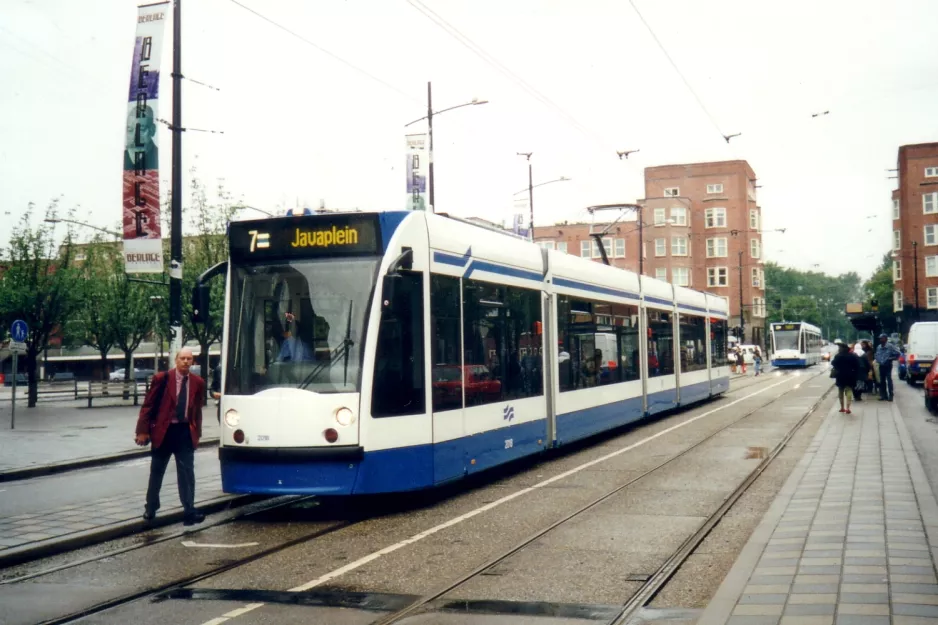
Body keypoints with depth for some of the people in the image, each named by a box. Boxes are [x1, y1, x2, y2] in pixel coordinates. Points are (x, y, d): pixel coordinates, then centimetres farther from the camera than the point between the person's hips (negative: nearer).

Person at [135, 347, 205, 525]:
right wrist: (143, 431, -9)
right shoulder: (162, 378, -6)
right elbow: (148, 405, -5)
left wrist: (197, 433, 7)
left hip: (185, 432, 1)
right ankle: (150, 508, 27)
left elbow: (197, 410, 9)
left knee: (187, 472, -4)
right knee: (156, 472, 12)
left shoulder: (198, 383, 2)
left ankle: (189, 511, -3)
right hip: (163, 430, -1)